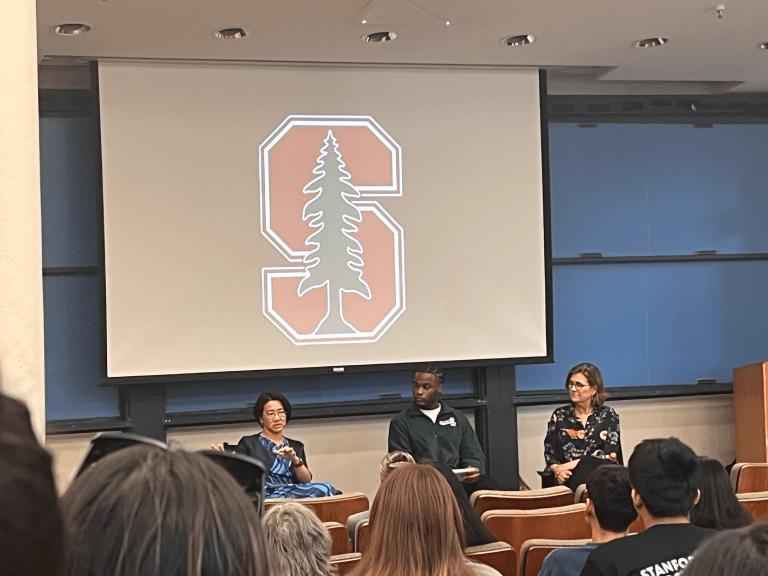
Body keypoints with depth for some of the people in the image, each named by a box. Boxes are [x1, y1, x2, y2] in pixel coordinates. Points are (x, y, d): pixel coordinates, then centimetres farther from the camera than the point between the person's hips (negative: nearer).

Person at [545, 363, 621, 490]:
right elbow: (550, 454, 11)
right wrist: (557, 470, -13)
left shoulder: (608, 415, 12)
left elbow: (611, 455, 0)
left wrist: (575, 464, -11)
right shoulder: (560, 415, 17)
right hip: (568, 479, 0)